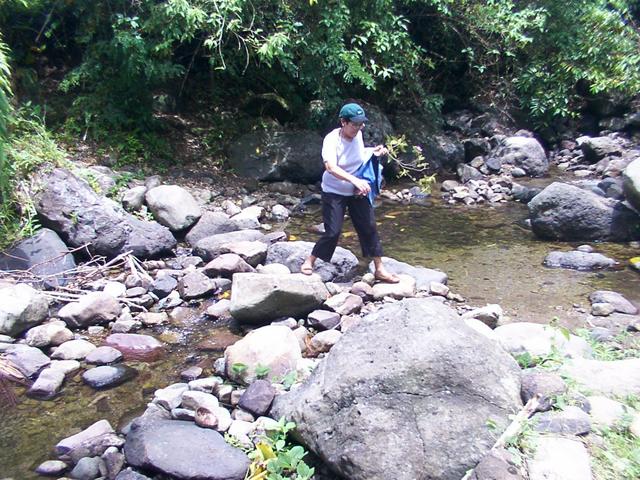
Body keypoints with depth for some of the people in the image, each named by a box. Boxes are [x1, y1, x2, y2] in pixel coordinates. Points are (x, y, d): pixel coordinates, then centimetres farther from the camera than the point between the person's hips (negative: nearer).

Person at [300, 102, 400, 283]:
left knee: (369, 228, 4)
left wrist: (373, 151, -1)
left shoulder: (358, 134, -3)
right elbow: (330, 167, -38)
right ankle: (309, 262, 15)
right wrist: (355, 180, -49)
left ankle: (380, 270, 15)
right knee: (332, 232, -9)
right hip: (334, 193, -6)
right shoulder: (332, 139, -22)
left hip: (357, 193, 6)